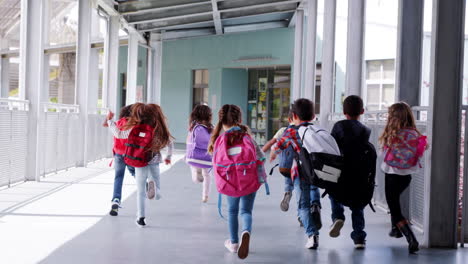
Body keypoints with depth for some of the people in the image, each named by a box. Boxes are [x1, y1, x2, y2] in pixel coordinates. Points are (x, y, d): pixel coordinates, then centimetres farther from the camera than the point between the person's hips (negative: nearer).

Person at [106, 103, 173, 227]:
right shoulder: (159, 129, 0)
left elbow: (119, 134, -3)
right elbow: (169, 143, 8)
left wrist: (110, 121, 9)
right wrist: (168, 157, 24)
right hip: (154, 162, 1)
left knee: (140, 192, 13)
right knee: (157, 195, 7)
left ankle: (141, 218, 11)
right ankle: (153, 185, -25)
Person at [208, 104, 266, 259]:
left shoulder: (219, 141, -4)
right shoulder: (247, 137, -6)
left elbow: (216, 164, 3)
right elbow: (259, 158, -3)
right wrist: (261, 176, 11)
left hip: (229, 182, 1)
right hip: (249, 181, -1)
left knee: (232, 211, 22)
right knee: (246, 211, 8)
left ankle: (233, 242, 31)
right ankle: (246, 232, -24)